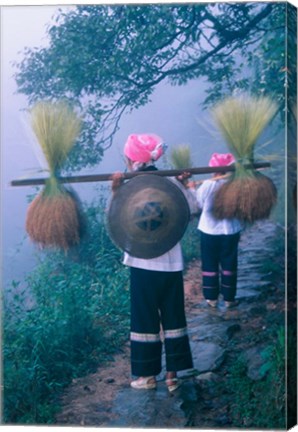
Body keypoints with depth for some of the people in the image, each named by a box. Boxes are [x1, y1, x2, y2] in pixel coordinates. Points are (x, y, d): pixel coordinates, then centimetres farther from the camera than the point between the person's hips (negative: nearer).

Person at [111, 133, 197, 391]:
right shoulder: (172, 183, 1)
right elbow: (193, 208, 10)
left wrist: (115, 191, -18)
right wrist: (184, 185, 16)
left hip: (144, 264, -4)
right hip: (172, 263, 4)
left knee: (145, 318, 9)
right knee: (173, 317, 12)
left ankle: (148, 375, 18)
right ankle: (172, 374, 19)